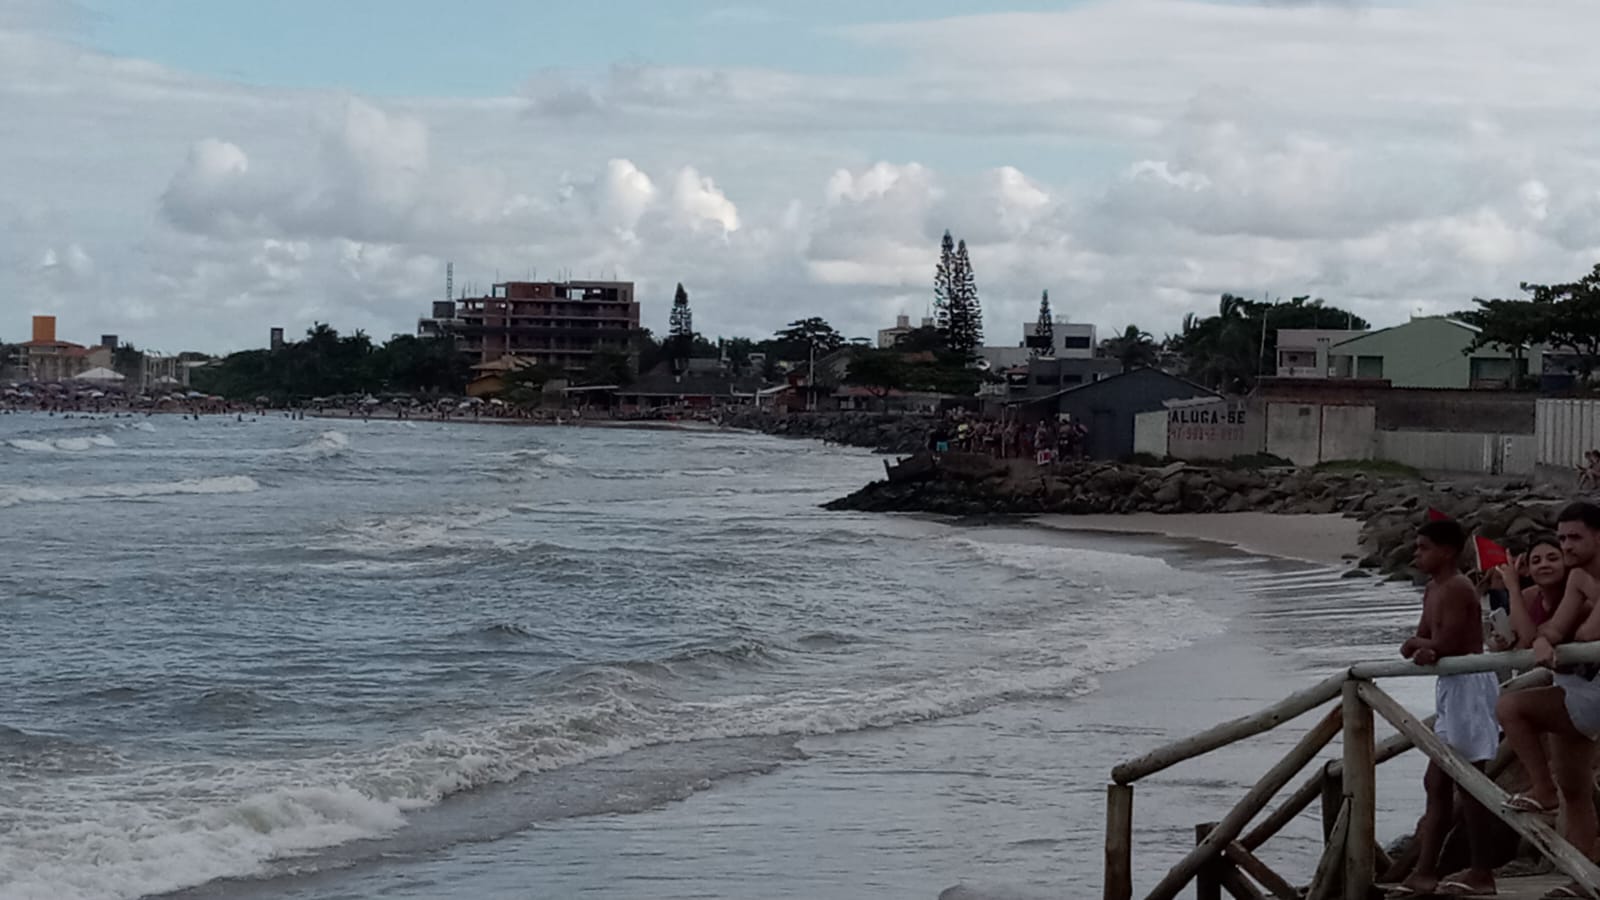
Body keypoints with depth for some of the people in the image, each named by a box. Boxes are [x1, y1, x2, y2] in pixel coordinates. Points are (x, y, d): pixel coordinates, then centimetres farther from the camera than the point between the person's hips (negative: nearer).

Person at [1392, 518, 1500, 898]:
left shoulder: (1455, 588, -14)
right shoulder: (1434, 589, 16)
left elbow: (1446, 643, -22)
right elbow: (1415, 642, 11)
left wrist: (1420, 644, -4)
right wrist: (1422, 647, -11)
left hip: (1469, 685, -11)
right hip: (1453, 686, 11)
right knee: (1437, 781, 10)